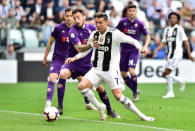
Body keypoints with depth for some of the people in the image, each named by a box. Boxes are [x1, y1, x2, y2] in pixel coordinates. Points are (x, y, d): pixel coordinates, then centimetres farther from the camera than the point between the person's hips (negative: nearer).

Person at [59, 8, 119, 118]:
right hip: (73, 62, -4)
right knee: (63, 74, -36)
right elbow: (79, 48, -28)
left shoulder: (91, 27, 0)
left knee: (99, 87, 3)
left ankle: (109, 110, 24)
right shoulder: (73, 32, -16)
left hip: (87, 64, 4)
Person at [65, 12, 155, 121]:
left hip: (111, 70, -5)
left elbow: (132, 41, -11)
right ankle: (99, 107, 7)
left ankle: (141, 115, 2)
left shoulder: (114, 34, -12)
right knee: (82, 86, -15)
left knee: (118, 96, -13)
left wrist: (140, 48, -31)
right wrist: (74, 58, 9)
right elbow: (86, 49, 19)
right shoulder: (94, 34, 5)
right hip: (96, 69, 5)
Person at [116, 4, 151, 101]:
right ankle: (135, 91, 22)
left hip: (134, 50, -3)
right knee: (123, 74, 1)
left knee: (131, 71, -21)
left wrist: (145, 46, -8)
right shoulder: (122, 22, -2)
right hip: (124, 50, 3)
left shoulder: (139, 24, -5)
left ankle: (135, 92, -2)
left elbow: (147, 36, 6)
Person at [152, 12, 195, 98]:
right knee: (166, 74, 4)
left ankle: (170, 93, -8)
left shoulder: (179, 29, -4)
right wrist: (157, 50, 2)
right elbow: (164, 43, 18)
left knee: (167, 72, -16)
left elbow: (185, 42, -3)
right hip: (169, 54, 7)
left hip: (177, 54, -7)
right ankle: (181, 81, 26)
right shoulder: (167, 29, 14)